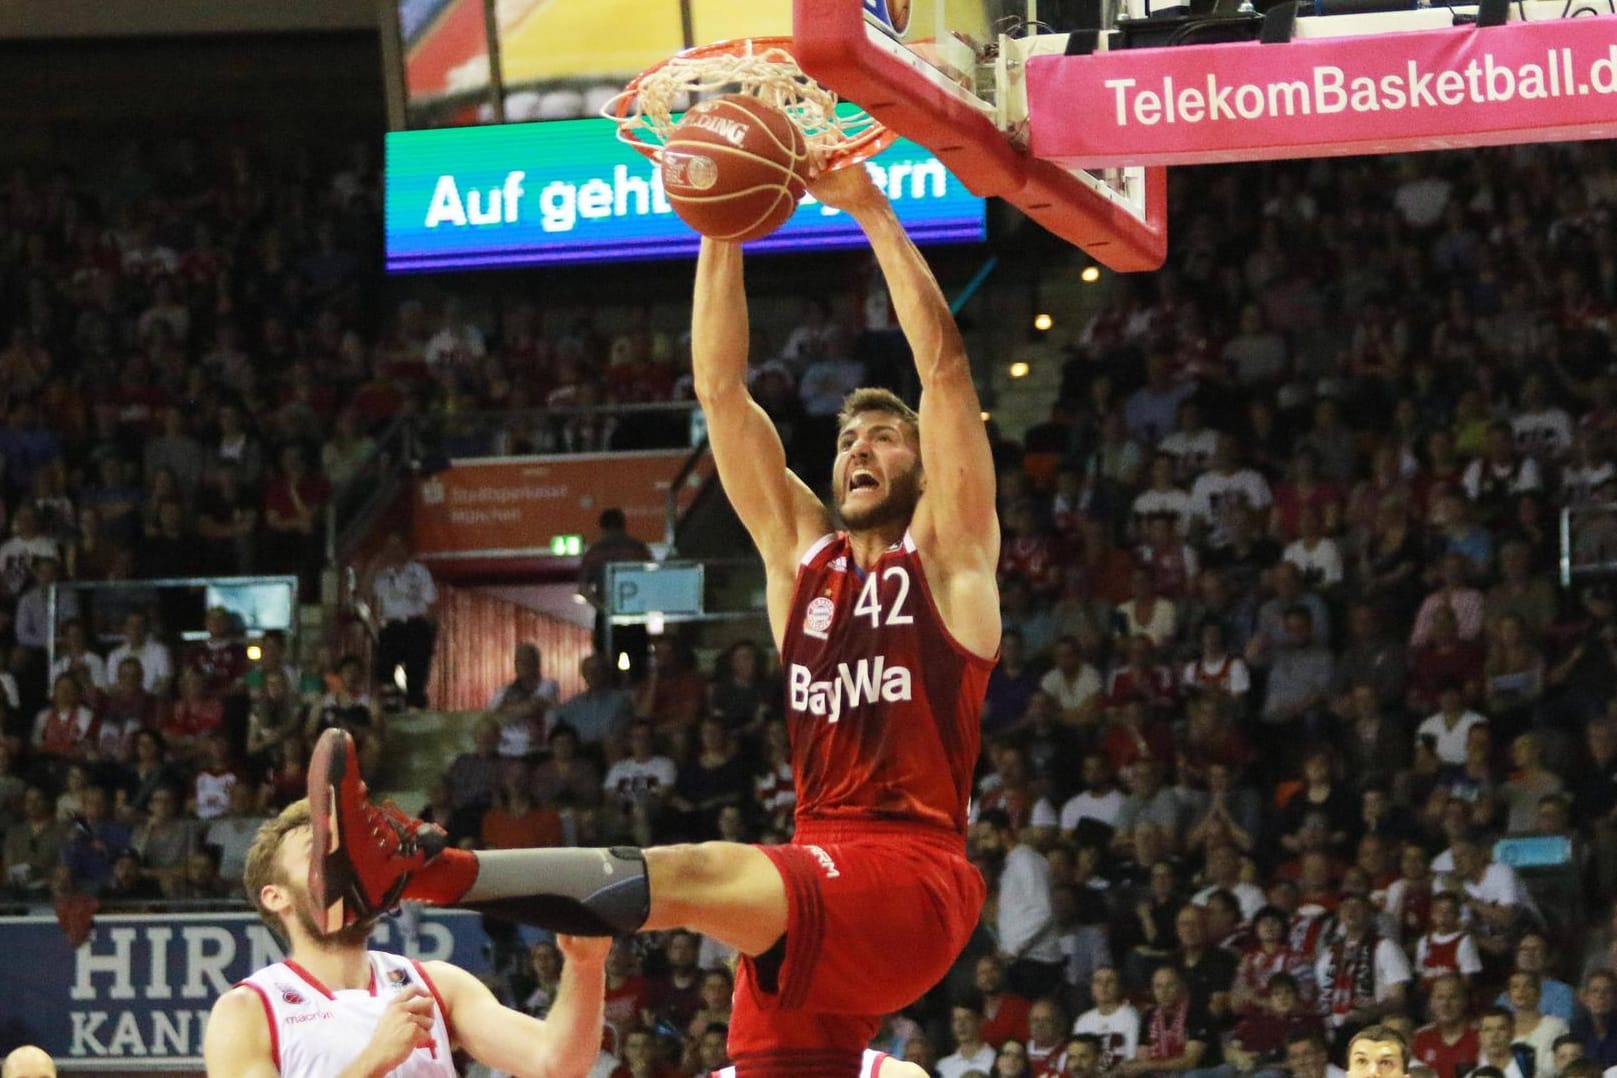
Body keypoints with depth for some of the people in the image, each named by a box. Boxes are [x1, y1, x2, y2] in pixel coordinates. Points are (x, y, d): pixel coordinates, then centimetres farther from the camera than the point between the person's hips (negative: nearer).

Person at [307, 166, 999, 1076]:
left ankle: (420, 867, -48)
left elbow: (944, 367, -1)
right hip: (815, 884, 7)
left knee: (685, 876, -30)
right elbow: (722, 390, 17)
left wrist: (871, 210, -4)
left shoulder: (947, 557, 7)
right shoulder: (802, 552, 22)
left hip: (914, 885, -7)